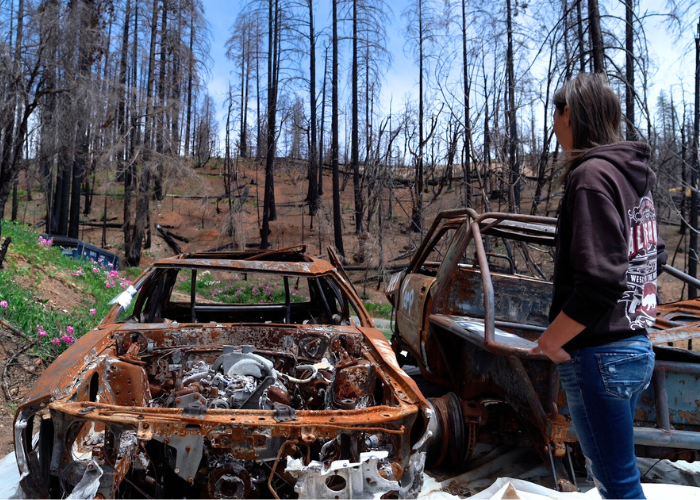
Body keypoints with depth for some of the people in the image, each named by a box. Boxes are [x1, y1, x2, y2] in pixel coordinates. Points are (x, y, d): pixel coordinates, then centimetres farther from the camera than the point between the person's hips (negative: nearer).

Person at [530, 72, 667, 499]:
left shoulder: (592, 175, -17)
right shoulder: (633, 174, 12)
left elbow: (600, 278, -25)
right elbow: (655, 256, 20)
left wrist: (551, 339, -14)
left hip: (600, 354, -10)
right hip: (637, 347, 10)